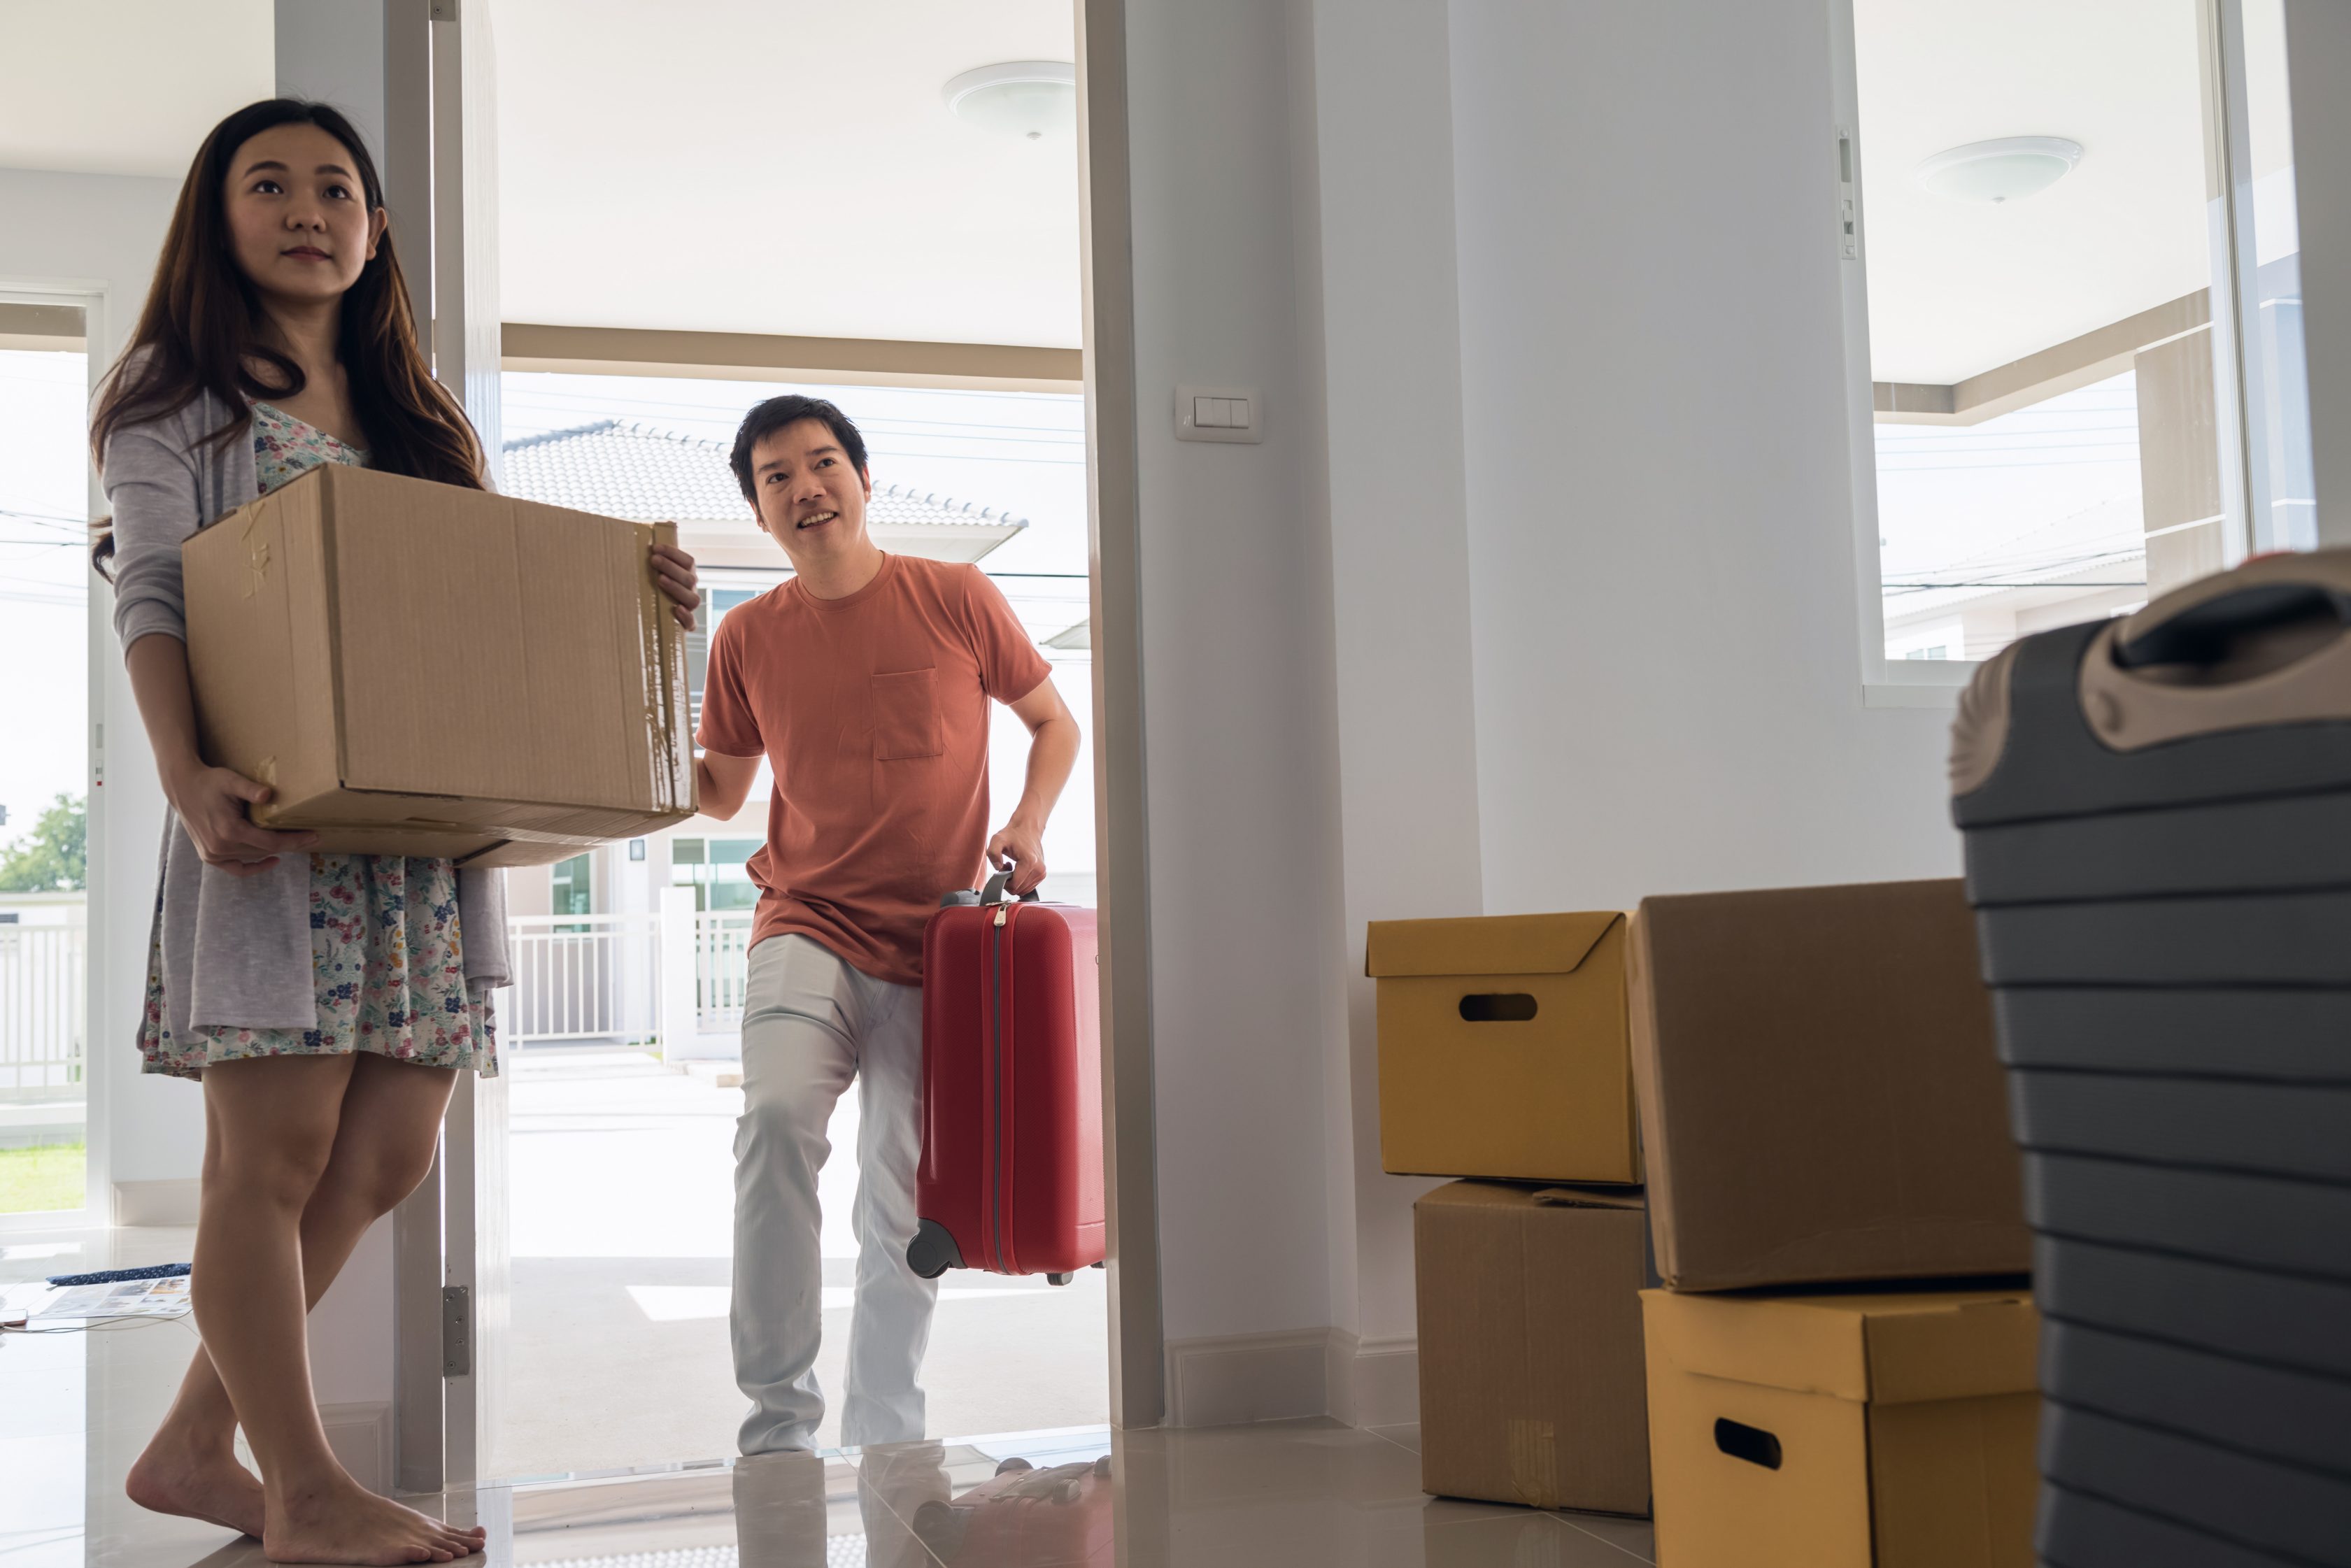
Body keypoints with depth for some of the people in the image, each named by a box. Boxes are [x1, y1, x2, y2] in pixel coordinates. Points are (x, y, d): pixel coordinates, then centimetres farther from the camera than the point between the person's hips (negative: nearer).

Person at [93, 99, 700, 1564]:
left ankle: (195, 1444, 17)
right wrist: (186, 775, -20)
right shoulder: (178, 392, 7)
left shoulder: (421, 419, 22)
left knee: (388, 1152, 3)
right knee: (278, 1147, -6)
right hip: (275, 824, -6)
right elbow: (155, 599, -4)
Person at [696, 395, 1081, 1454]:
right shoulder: (747, 638, 4)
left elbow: (1054, 723, 11)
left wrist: (1028, 826, -6)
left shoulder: (955, 599, 0)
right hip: (807, 925, 0)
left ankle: (885, 1441, 23)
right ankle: (777, 1414, -16)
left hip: (938, 945, 0)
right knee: (779, 1116, -27)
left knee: (905, 1205, 5)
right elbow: (719, 793, 13)